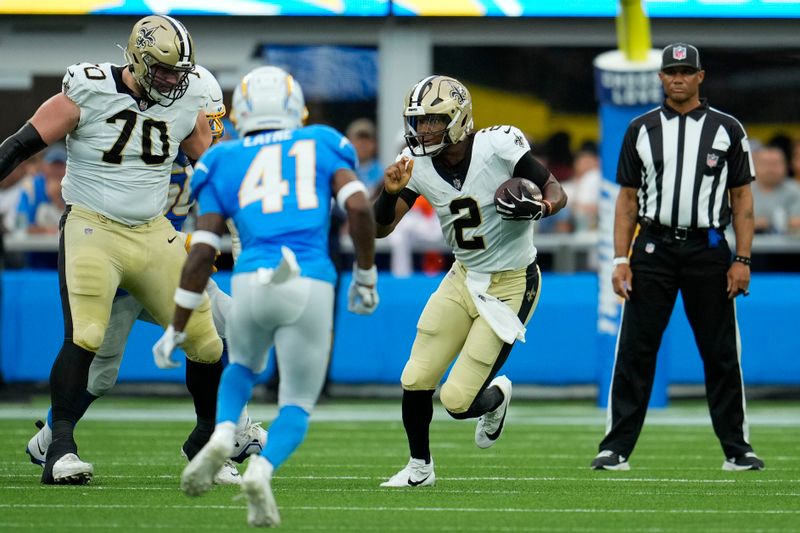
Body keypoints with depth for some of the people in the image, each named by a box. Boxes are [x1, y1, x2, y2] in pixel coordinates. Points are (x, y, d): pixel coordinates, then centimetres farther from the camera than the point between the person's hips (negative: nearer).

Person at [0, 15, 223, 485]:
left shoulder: (186, 102, 2)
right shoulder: (89, 94, -12)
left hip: (154, 234, 5)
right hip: (93, 230, -5)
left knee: (206, 339, 4)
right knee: (83, 337, -22)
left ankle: (209, 435, 27)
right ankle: (61, 449, -16)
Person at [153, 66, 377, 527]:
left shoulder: (225, 162, 16)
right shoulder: (323, 145, 17)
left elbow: (202, 252, 9)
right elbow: (359, 209, 0)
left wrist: (177, 330, 14)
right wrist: (366, 277, 14)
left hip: (251, 281, 1)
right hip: (311, 286, -1)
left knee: (244, 367, 32)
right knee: (298, 401, 14)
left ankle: (222, 437, 3)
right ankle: (262, 470, -16)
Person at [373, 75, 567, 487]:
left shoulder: (498, 146, -22)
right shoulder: (417, 164, -6)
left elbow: (556, 191, -13)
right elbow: (380, 229, -4)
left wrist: (539, 208, -36)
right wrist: (390, 192, -24)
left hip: (511, 286, -5)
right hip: (464, 278, 5)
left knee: (458, 400, -10)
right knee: (416, 382, 0)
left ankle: (496, 396, 27)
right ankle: (420, 467, 25)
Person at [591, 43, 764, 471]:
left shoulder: (727, 129, 5)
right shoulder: (641, 130, 8)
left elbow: (742, 199, 5)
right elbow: (628, 199, 8)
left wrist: (742, 260, -4)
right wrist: (621, 260, -1)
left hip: (708, 249, 0)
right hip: (653, 249, 1)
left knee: (721, 353, 3)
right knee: (635, 351, -3)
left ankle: (737, 449, 11)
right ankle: (616, 449, 0)